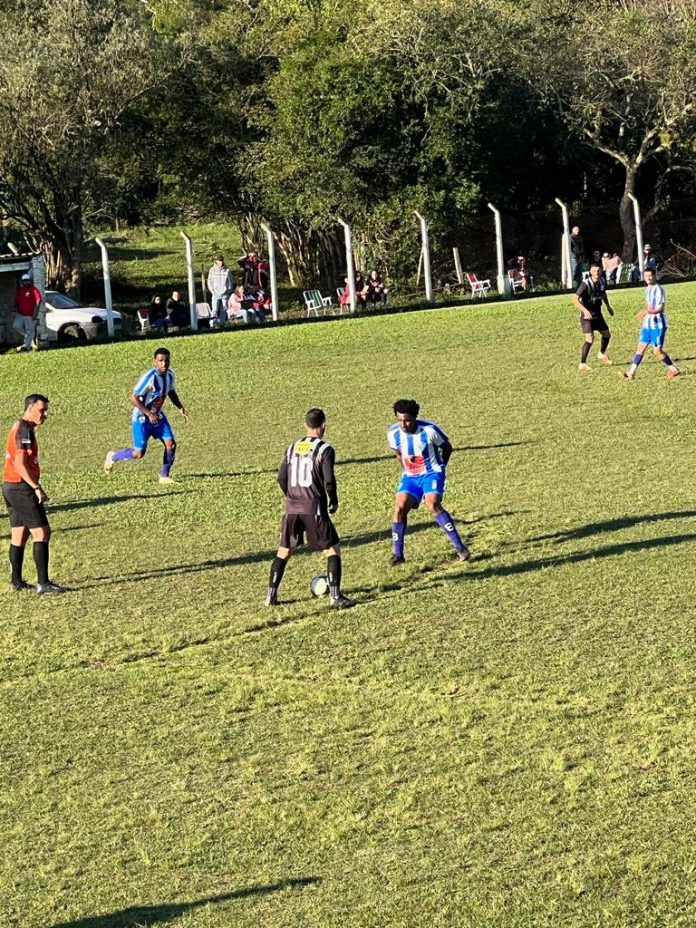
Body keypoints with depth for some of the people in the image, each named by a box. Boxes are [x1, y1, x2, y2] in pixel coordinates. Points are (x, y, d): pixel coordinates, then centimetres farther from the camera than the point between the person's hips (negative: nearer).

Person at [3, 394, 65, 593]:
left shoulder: (19, 427, 16)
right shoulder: (25, 430, -15)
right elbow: (20, 465, -22)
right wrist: (37, 487, -24)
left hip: (11, 486, 10)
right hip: (22, 488, -10)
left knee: (19, 535, 14)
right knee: (42, 532, -11)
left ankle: (17, 581, 19)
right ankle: (43, 583, -14)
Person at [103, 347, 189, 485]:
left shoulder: (170, 375, -5)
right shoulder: (149, 378, -28)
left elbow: (171, 392, 16)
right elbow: (133, 398, -25)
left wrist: (180, 408, 3)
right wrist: (149, 414, -28)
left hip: (158, 416, 7)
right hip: (141, 419, -6)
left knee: (171, 444, -8)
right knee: (139, 453, -3)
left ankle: (164, 476, 7)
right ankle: (113, 456, 24)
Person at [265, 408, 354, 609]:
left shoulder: (292, 448, 9)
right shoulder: (324, 449, -7)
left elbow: (281, 477, 11)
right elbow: (328, 481, -14)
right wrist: (334, 501, 3)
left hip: (291, 508, 5)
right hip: (314, 509, -5)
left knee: (284, 551, 16)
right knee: (332, 550, 4)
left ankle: (271, 595, 14)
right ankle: (335, 596, -4)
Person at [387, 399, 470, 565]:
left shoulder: (430, 430, -21)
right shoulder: (393, 434, -10)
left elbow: (447, 448, -1)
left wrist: (439, 468, 8)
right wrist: (408, 469, 13)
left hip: (432, 473, -4)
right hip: (409, 476, 4)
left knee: (432, 505, -26)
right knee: (399, 508, -13)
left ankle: (460, 547, -20)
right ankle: (398, 554, -1)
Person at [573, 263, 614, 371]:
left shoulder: (602, 282, -2)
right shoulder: (586, 284, -23)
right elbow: (575, 299, -28)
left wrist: (608, 306, 24)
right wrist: (585, 310, -39)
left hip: (597, 314, 7)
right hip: (587, 315, -7)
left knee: (607, 334, 18)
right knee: (590, 338, -21)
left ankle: (602, 354, 46)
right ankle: (582, 364, -14)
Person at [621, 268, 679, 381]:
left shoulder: (659, 289, -14)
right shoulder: (648, 289, 13)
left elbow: (661, 308, -21)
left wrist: (648, 312, -34)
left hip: (658, 325, -8)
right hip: (647, 324, 8)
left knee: (658, 351, -7)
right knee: (641, 347, 2)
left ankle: (674, 369, 9)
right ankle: (631, 373, 0)